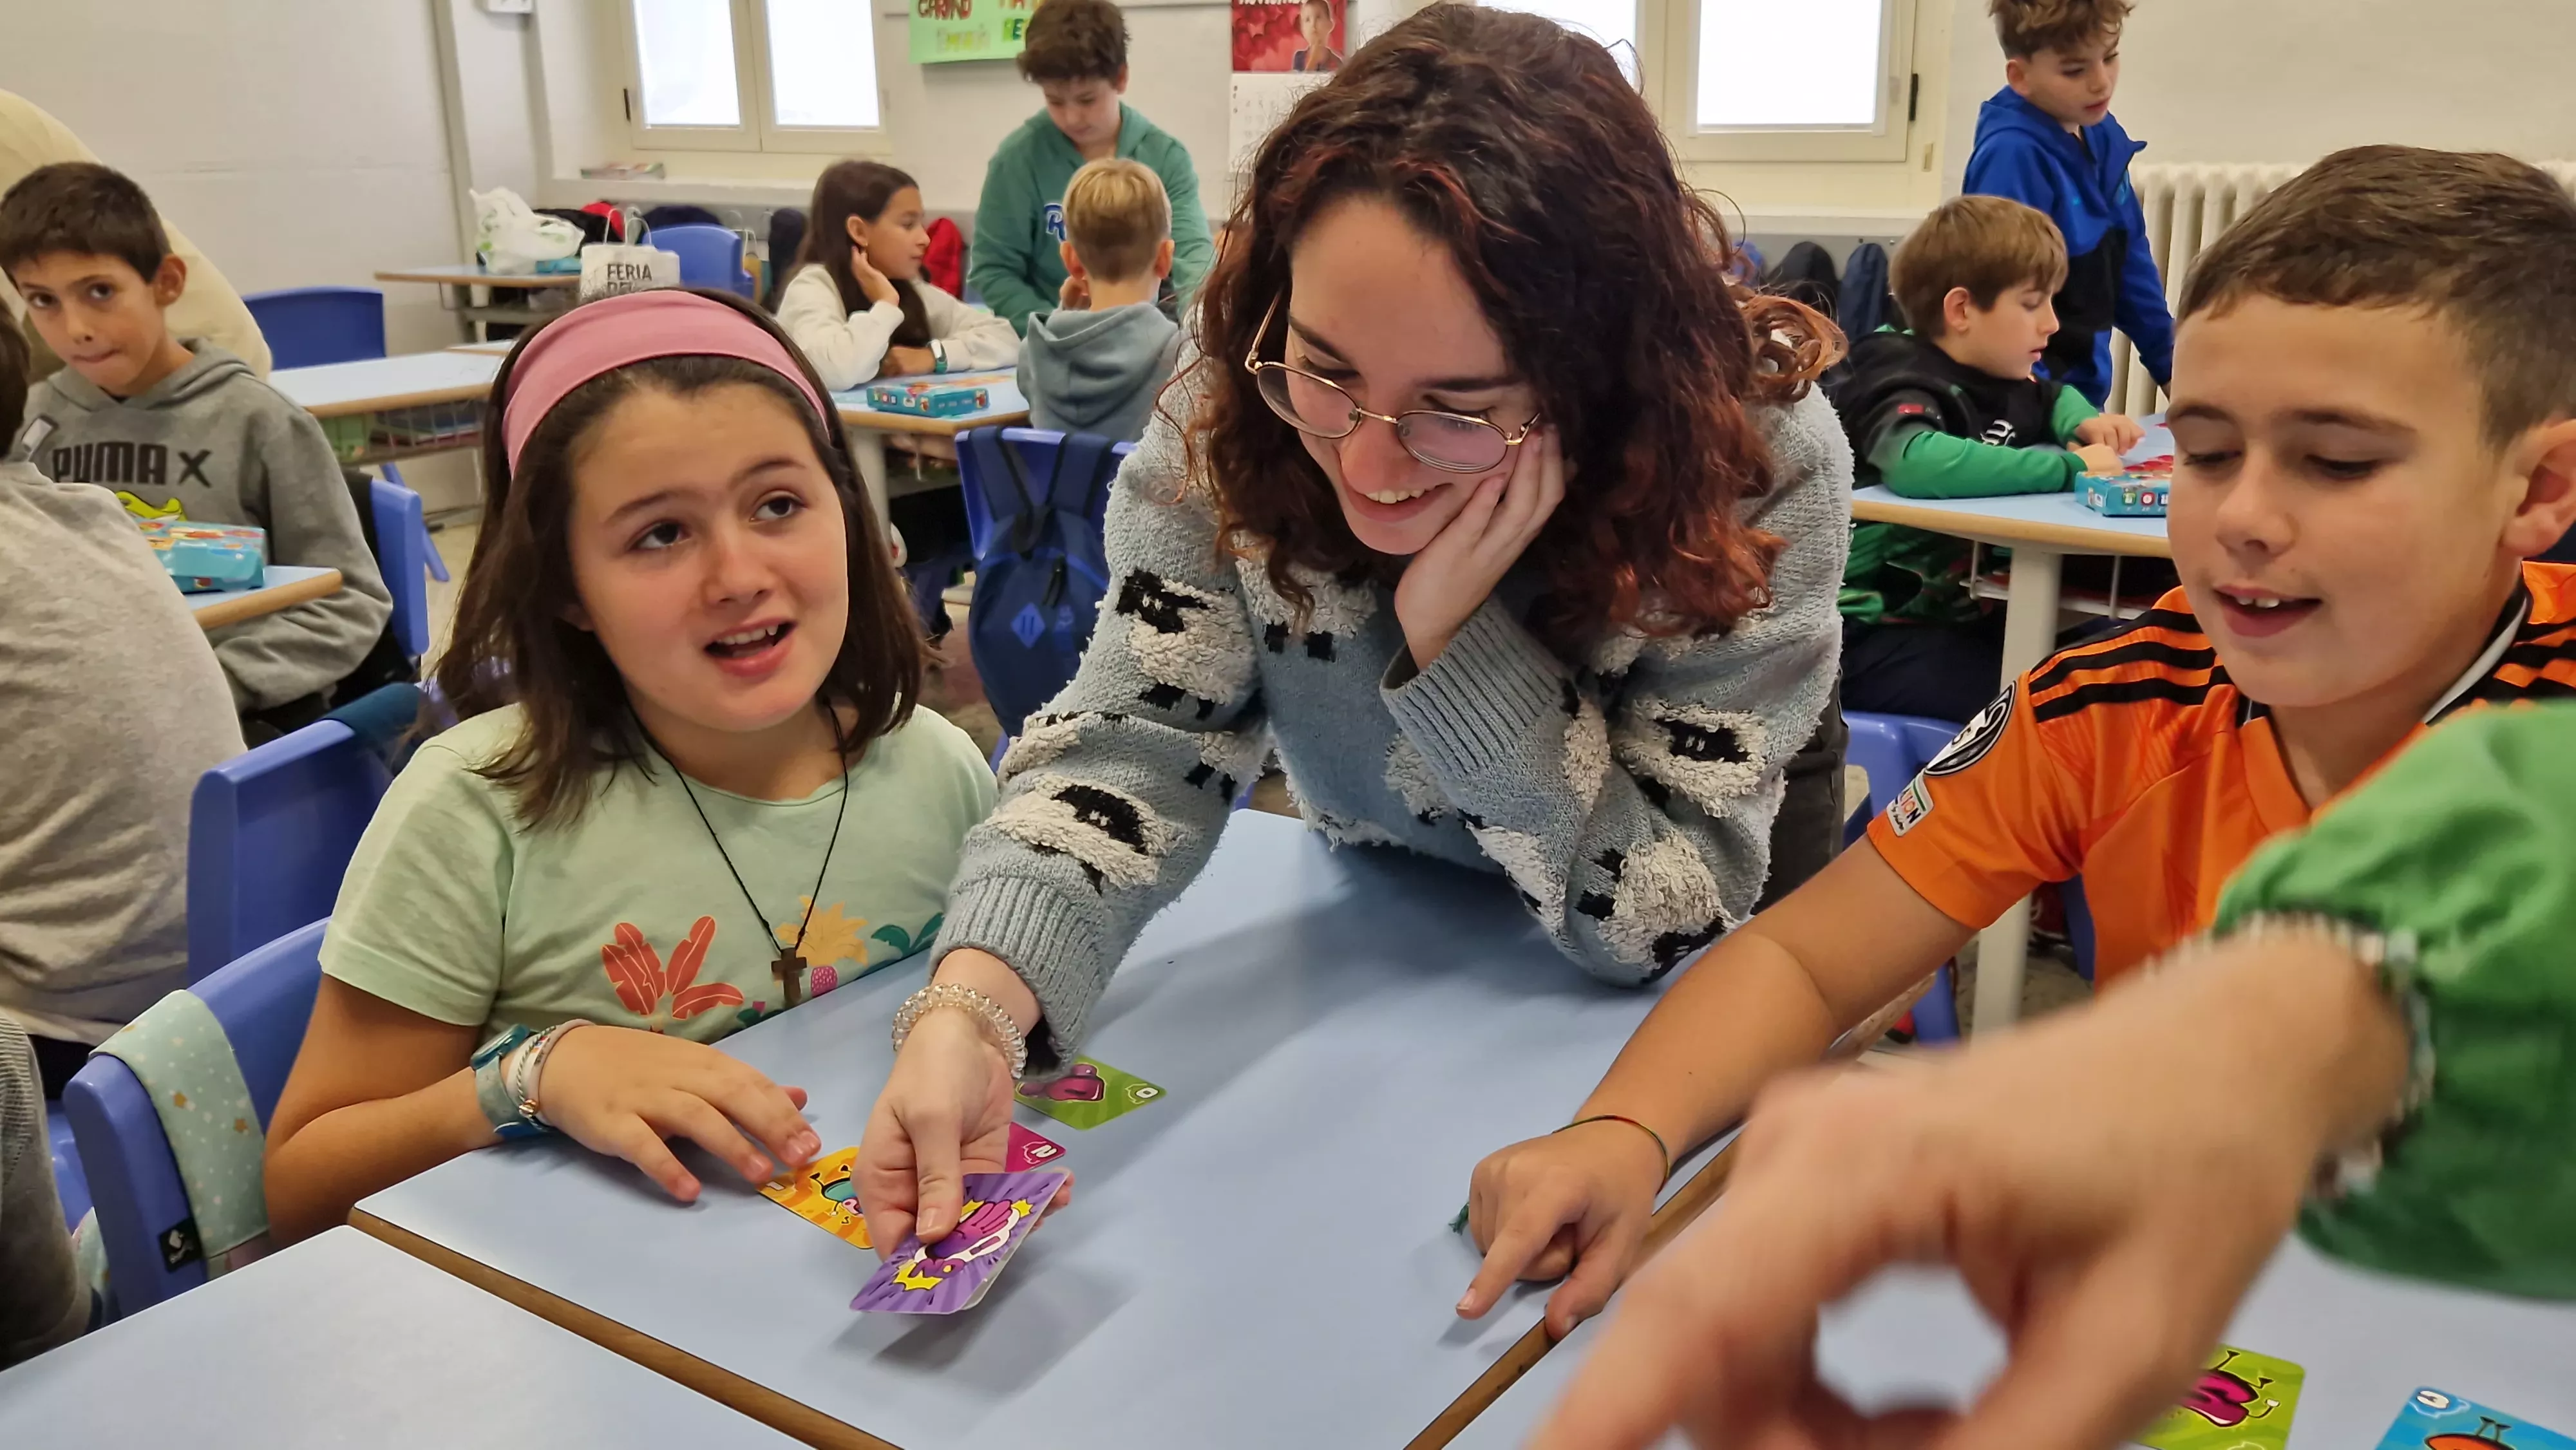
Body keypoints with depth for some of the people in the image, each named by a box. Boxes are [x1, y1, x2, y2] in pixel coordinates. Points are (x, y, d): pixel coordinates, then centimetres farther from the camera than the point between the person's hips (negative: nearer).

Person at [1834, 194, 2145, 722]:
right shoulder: (1904, 387, -17)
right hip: (1872, 633, -9)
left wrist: (2085, 422, 11)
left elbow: (2056, 399, 37)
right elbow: (1915, 463, -42)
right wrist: (2067, 467, -31)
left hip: (1959, 615, 9)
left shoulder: (2000, 382, 12)